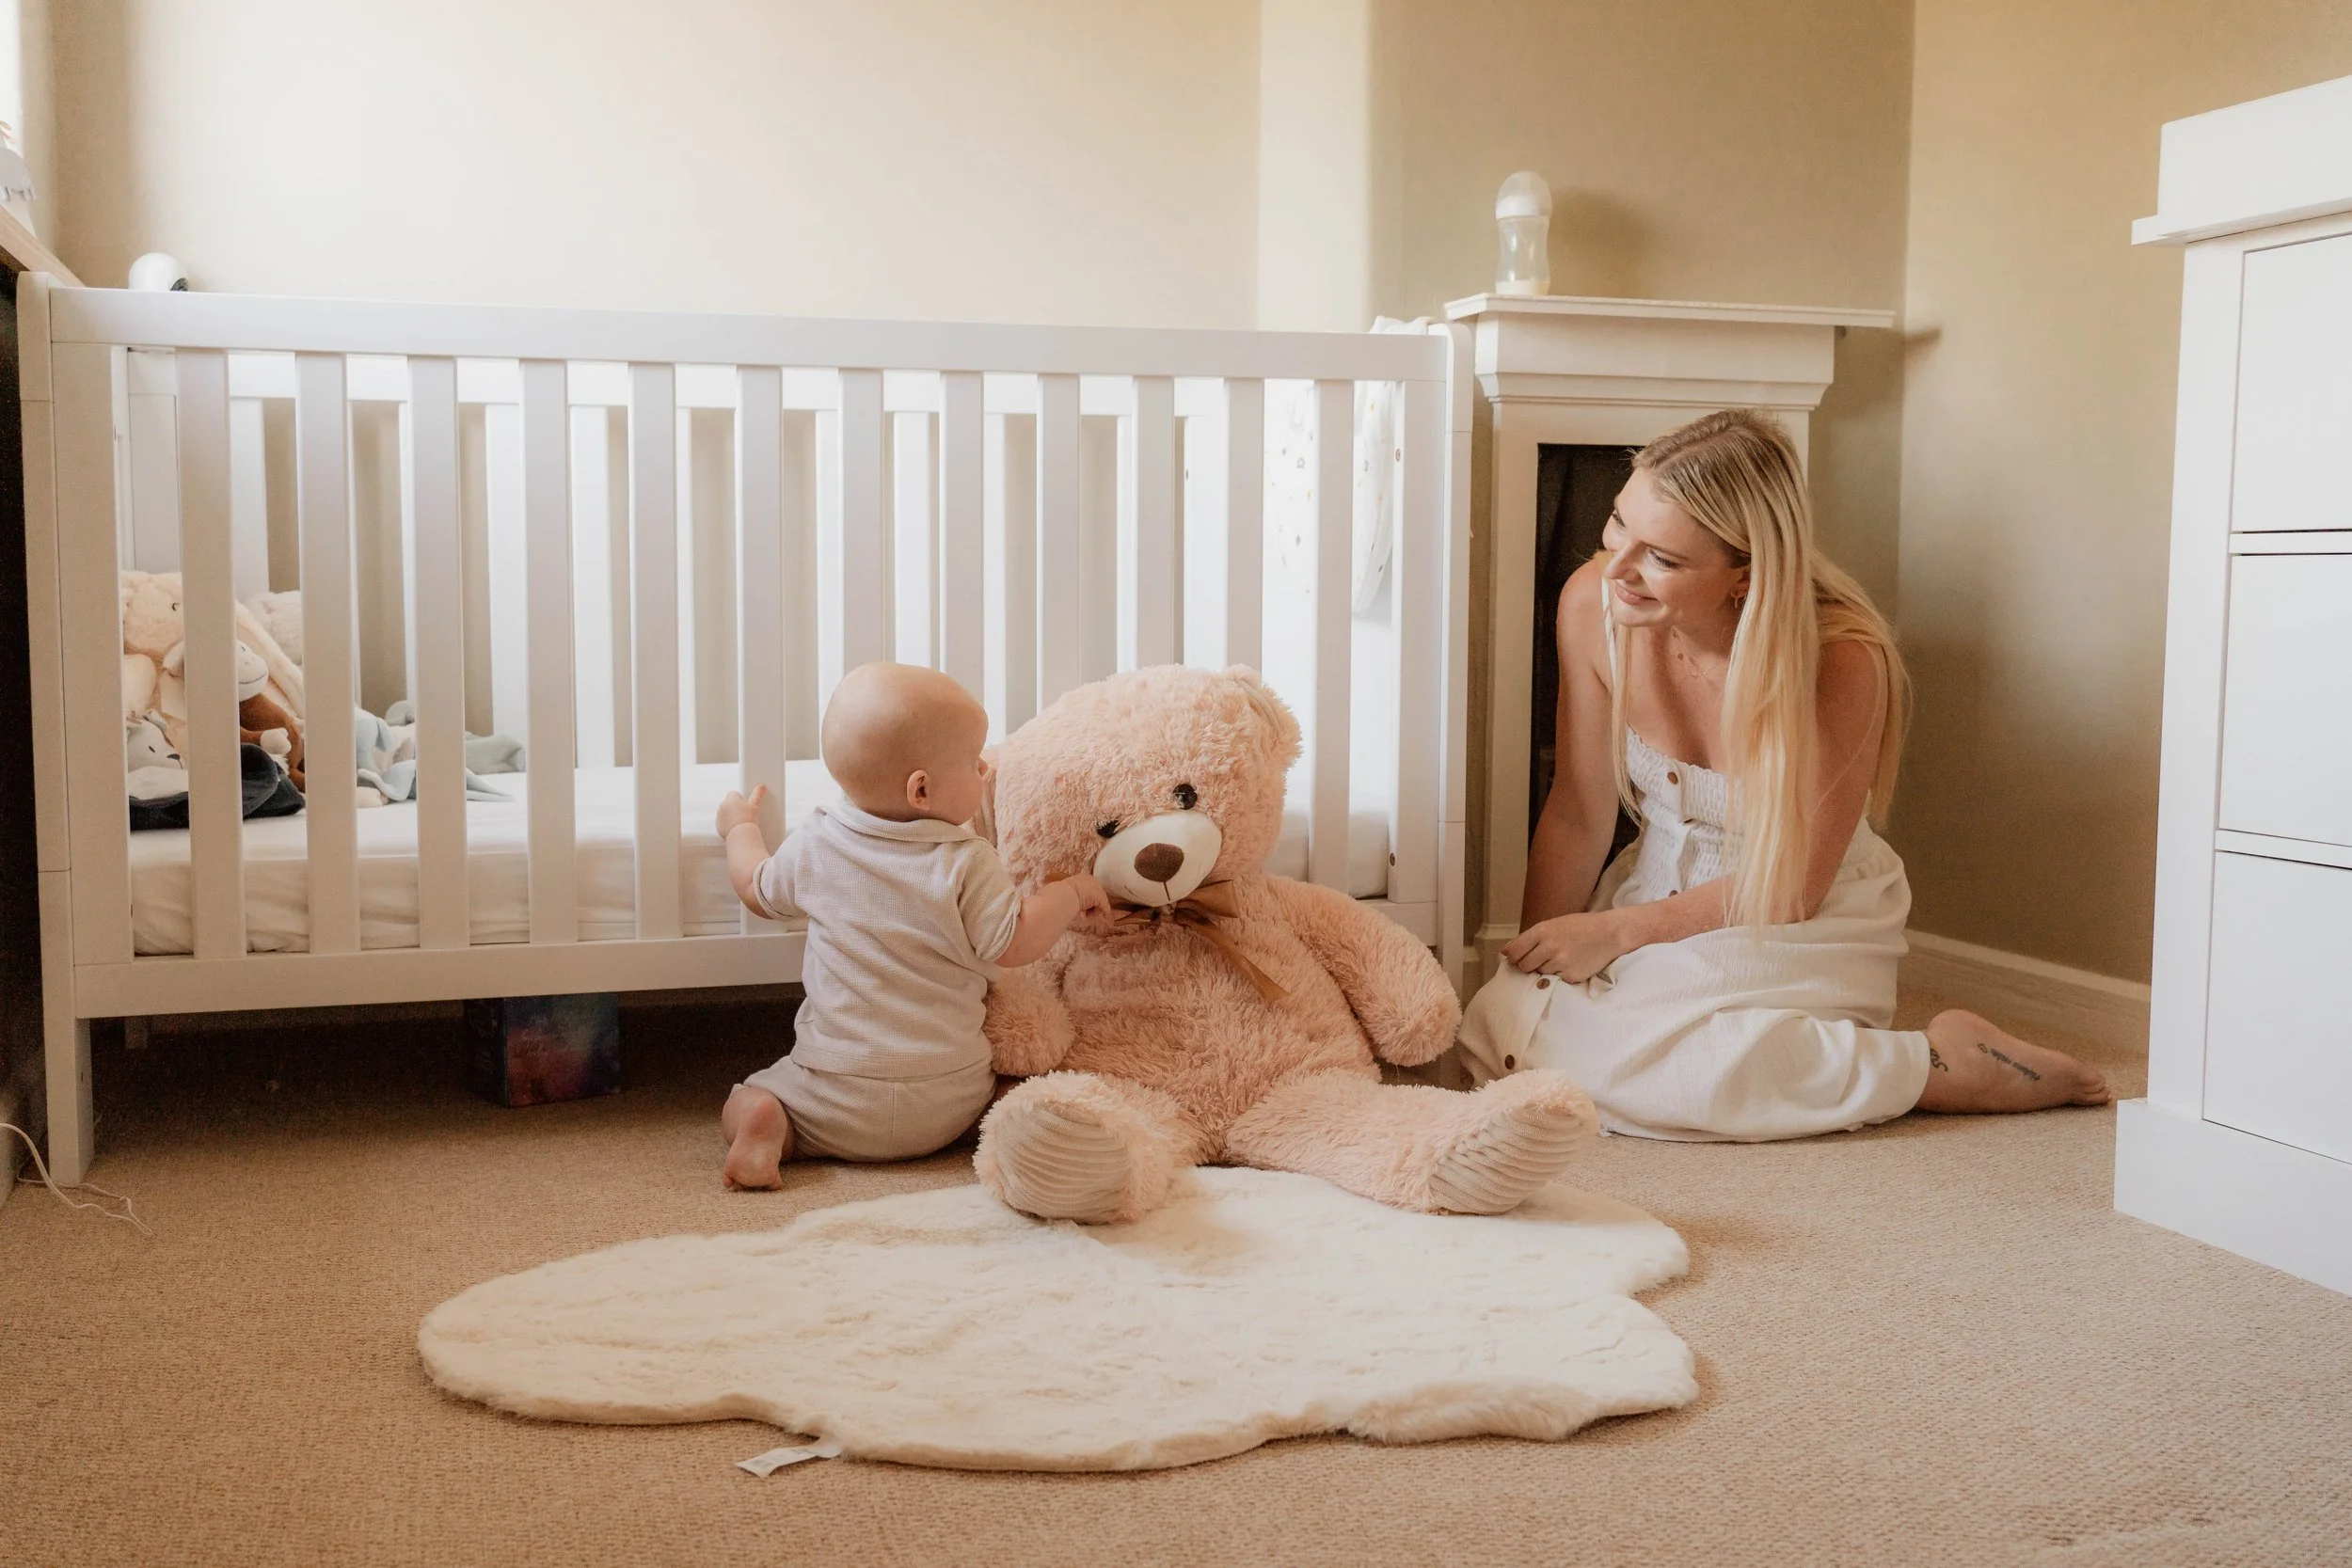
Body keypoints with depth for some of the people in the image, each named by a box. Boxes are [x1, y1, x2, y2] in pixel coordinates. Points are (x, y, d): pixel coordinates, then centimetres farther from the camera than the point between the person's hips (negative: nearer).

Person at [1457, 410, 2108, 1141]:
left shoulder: (1841, 662, -26)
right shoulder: (1594, 603, -15)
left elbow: (1791, 888, -15)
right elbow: (1576, 818, -4)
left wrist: (1615, 931, -15)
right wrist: (1531, 965, -6)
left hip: (1805, 933, -4)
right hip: (1659, 894, 5)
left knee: (1609, 1056, -29)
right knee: (1497, 1029, -19)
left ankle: (1937, 1065, -12)